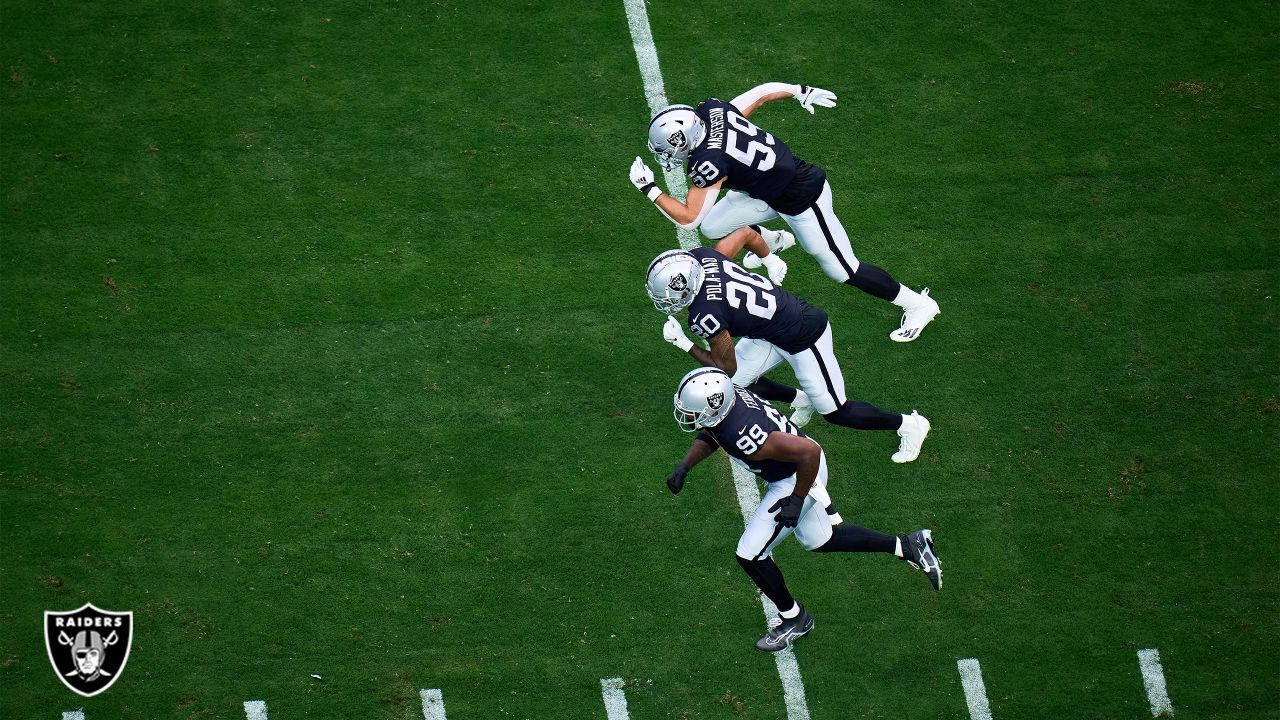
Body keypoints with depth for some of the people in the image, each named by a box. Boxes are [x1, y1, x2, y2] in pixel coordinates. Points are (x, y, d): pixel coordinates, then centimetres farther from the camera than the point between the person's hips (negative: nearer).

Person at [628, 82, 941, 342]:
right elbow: (764, 92, 2)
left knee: (842, 270, 5)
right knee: (713, 227, 10)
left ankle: (918, 305, 21)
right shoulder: (710, 109, -12)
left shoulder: (708, 162, -33)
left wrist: (649, 190, -17)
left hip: (802, 199, -9)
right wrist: (802, 92, 19)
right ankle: (772, 241, 39)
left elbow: (688, 218, -25)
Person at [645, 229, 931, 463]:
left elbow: (727, 367, -15)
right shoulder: (701, 256, -11)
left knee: (835, 412, 10)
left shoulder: (706, 315, -30)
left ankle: (909, 425, 26)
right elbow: (747, 233, 6)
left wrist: (684, 344, -8)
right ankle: (800, 401, 29)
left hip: (804, 340, -9)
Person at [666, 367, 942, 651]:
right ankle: (907, 546, 35)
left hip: (799, 478, -9)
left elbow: (809, 452, -34)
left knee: (751, 556, -1)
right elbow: (709, 435, 10)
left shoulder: (743, 435, -39)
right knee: (819, 540, 27)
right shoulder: (722, 396, -15)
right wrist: (684, 466, -4)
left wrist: (797, 500, -23)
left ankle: (794, 618, 22)